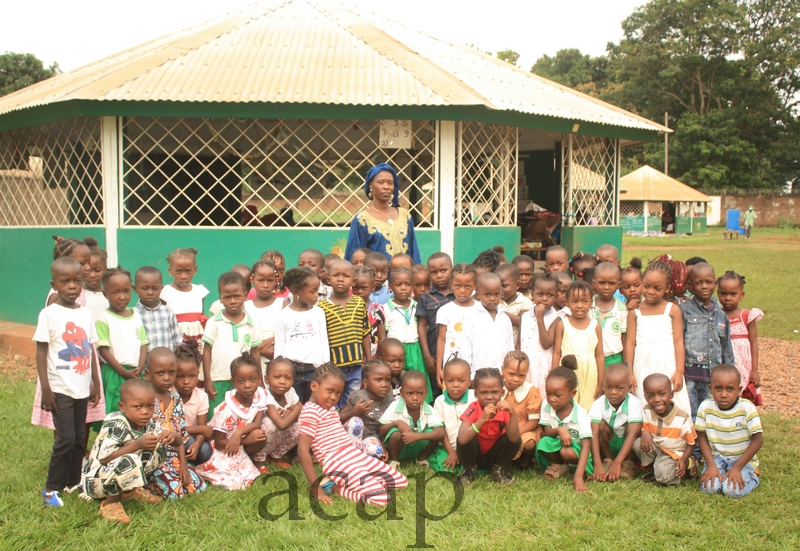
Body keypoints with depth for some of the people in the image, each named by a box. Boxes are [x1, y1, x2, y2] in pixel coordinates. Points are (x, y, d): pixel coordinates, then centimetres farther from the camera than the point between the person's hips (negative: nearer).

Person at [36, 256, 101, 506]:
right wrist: (45, 389, -12)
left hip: (82, 388, 5)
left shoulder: (86, 313, 6)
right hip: (60, 389, -5)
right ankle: (51, 488, 8)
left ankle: (74, 481, 26)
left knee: (79, 438, 12)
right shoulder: (49, 314, -9)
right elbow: (41, 352, -8)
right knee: (66, 439, -7)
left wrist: (96, 382, 12)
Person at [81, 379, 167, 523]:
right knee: (129, 461, -36)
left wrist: (172, 436, -23)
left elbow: (178, 442, 2)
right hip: (95, 482, -8)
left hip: (124, 477, 8)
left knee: (159, 448, 2)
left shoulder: (148, 424, -2)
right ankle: (110, 503, -14)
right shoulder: (116, 425, -24)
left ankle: (134, 490, 6)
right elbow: (104, 458, -33)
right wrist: (137, 444, -36)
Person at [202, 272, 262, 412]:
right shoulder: (214, 323, -2)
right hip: (218, 381, -2)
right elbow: (207, 351, 0)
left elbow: (255, 353, 9)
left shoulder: (250, 324, 5)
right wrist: (207, 380, -4)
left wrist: (259, 380, 7)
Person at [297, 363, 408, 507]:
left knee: (401, 481, 10)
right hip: (338, 463, -10)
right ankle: (334, 486, -6)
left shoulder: (330, 408, 18)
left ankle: (345, 482, 9)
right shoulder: (310, 411, -11)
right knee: (380, 497, -25)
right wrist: (315, 486, -20)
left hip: (356, 456, 10)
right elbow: (302, 450, -17)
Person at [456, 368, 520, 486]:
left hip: (495, 455, 2)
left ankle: (499, 470, 0)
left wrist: (513, 413, -41)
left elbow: (514, 438, -30)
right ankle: (469, 471, -3)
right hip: (475, 455, -2)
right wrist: (482, 419, -48)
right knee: (467, 439, -32)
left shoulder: (504, 410, -16)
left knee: (516, 439, -24)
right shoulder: (473, 410, -22)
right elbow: (462, 439, -39)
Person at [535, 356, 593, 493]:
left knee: (567, 452, -36)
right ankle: (559, 465, -3)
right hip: (557, 446, 3)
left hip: (576, 449, -3)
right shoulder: (547, 408, -10)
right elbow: (547, 432, -7)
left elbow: (586, 446, -30)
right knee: (543, 443, -30)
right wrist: (559, 430, -34)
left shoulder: (580, 415, -23)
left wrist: (578, 476, -43)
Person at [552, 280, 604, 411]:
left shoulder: (595, 326, 3)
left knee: (587, 407, 2)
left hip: (589, 376, 1)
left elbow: (599, 355, 5)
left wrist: (601, 383, 5)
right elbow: (556, 353, 3)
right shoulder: (562, 325, 1)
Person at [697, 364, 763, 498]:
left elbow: (757, 440, -13)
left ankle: (751, 477, 7)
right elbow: (701, 436, -1)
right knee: (710, 487, -23)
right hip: (716, 457, 2)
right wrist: (711, 465, -11)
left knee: (732, 490, -24)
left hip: (742, 459, -2)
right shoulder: (706, 407, -11)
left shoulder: (747, 408, -18)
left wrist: (737, 468, -15)